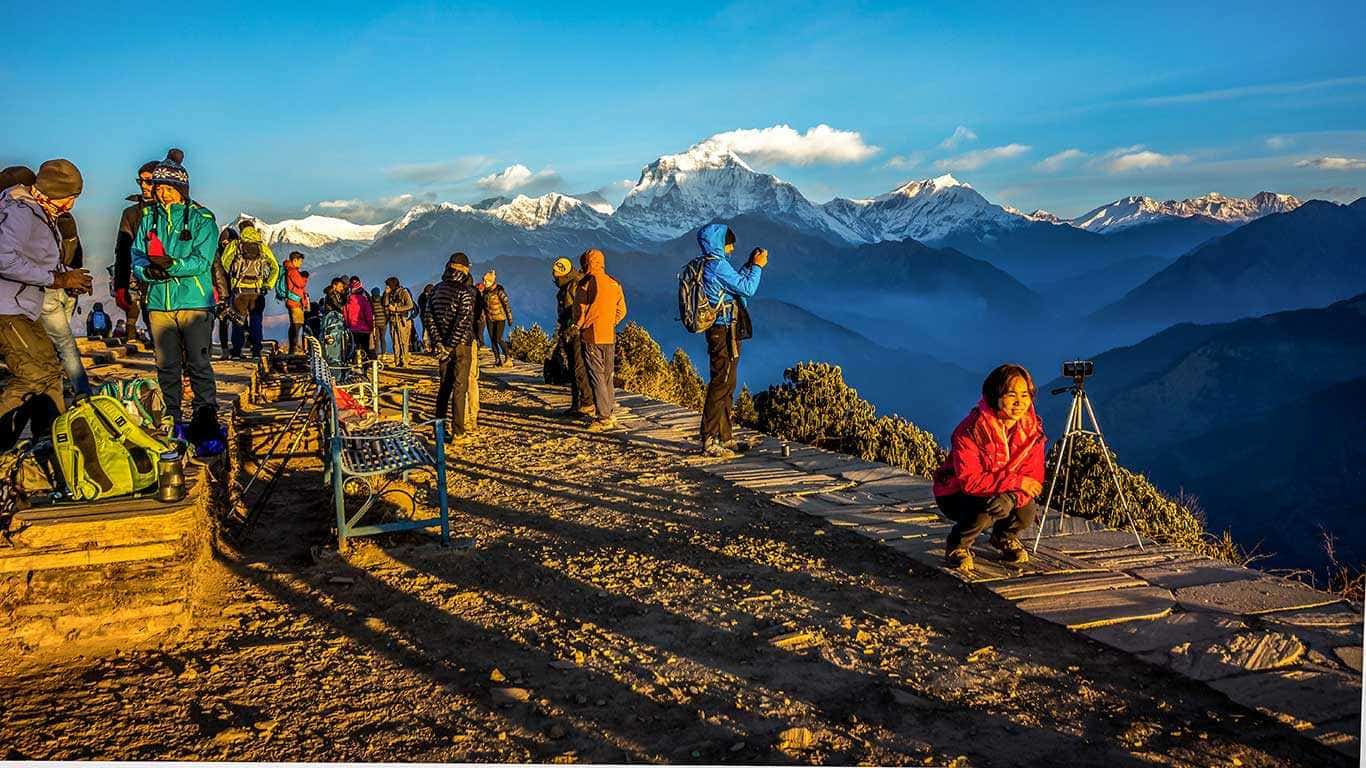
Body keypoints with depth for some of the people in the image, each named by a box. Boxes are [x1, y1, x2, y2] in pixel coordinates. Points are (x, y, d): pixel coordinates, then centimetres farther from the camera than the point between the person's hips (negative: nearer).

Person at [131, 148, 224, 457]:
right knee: (167, 368, 10)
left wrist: (171, 265, -27)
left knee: (198, 366, -4)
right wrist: (148, 269, -15)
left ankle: (207, 427, 3)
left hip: (194, 303, -4)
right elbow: (137, 255, 7)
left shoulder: (202, 218, -3)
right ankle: (174, 423, 22)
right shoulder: (149, 217, 10)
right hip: (159, 304, 4)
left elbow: (201, 261, -12)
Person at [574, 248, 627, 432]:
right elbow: (622, 310, 12)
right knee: (608, 376, 15)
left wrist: (579, 327, 6)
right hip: (610, 336, 6)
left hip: (592, 336, -6)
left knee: (597, 377, -4)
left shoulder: (587, 282, -9)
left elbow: (580, 309, -10)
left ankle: (603, 418, -6)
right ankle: (611, 414, 19)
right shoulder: (614, 283, 9)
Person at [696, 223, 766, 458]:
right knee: (720, 385, -8)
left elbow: (736, 282, 26)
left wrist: (751, 265, 21)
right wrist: (757, 266, -2)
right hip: (725, 333, -10)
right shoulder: (717, 265, -16)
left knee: (727, 385, 15)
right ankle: (709, 441, -7)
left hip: (720, 331, 10)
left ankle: (725, 437, 22)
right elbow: (747, 289, -16)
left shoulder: (709, 265, 15)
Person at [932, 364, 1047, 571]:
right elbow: (969, 480, -31)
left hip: (1006, 494, 5)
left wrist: (1013, 496, -34)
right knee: (996, 503, -34)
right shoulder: (972, 429, -27)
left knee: (1027, 512, -25)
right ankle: (957, 545, -6)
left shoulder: (1032, 428, -10)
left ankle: (1005, 536, 13)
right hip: (956, 495, -5)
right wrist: (1015, 482, -35)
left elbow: (1033, 476, -11)